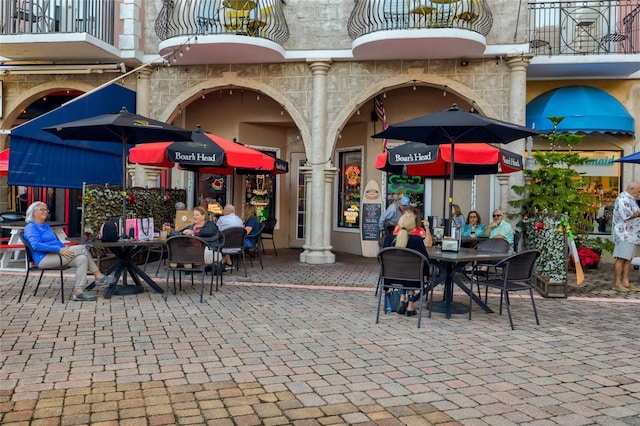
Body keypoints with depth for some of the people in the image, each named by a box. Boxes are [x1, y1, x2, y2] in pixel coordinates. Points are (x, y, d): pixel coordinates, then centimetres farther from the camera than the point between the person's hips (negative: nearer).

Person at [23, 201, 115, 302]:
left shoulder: (46, 226, 26)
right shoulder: (31, 227, -1)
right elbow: (36, 245, -19)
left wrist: (65, 248, 5)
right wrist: (59, 249, -24)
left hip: (56, 256, 9)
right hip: (44, 259, -9)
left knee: (82, 259, -20)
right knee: (81, 248, -20)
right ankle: (99, 276, -16)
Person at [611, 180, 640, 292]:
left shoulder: (631, 199, 21)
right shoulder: (622, 199, -12)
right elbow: (627, 216, -21)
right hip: (624, 235, -10)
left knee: (628, 259, 9)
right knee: (621, 258, -8)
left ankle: (625, 282, 13)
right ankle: (617, 283, -5)